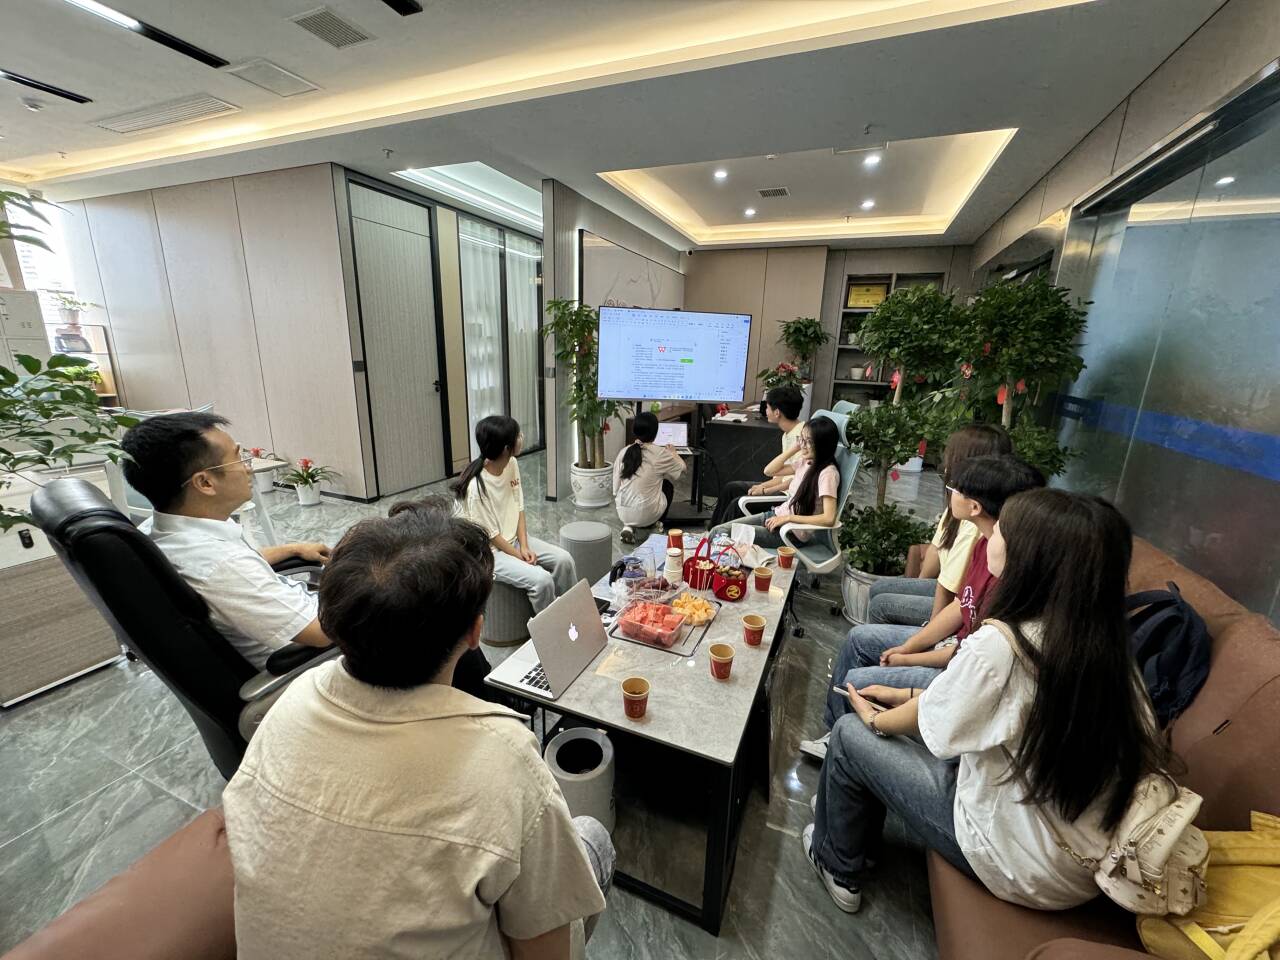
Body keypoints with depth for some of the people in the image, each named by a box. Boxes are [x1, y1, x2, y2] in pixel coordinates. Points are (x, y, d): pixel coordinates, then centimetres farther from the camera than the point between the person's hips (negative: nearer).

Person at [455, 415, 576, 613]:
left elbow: (518, 507, 1)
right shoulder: (477, 486, -28)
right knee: (541, 580, -22)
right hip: (490, 551, -7)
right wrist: (519, 556, -12)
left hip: (514, 538, 7)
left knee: (564, 560, -5)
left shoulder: (512, 464, -6)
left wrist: (524, 546, -7)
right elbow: (490, 534, -18)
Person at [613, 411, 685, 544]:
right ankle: (657, 525, 24)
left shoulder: (624, 452, -1)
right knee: (668, 482, 22)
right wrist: (673, 453, 28)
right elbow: (682, 467, 9)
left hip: (623, 512, 3)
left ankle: (629, 526, 14)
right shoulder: (660, 453, -10)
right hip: (647, 514, -3)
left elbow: (615, 489, 3)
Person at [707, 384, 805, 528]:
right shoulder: (788, 434, 8)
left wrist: (765, 490, -17)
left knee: (738, 504, -17)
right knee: (730, 488, 9)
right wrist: (763, 485, -1)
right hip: (783, 486, 10)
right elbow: (785, 472, 11)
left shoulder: (801, 436, -22)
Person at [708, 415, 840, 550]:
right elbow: (769, 471, 10)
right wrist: (795, 447, 1)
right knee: (717, 530, -3)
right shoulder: (805, 461, 5)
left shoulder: (828, 473, -19)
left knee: (723, 534, -14)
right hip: (776, 515, 8)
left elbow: (829, 519, -26)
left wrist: (788, 517, -21)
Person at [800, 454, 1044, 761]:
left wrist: (907, 660, -11)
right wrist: (907, 646, 1)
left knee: (857, 681, -13)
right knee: (860, 637, 12)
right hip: (953, 641, 9)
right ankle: (835, 730, 25)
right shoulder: (985, 542, -5)